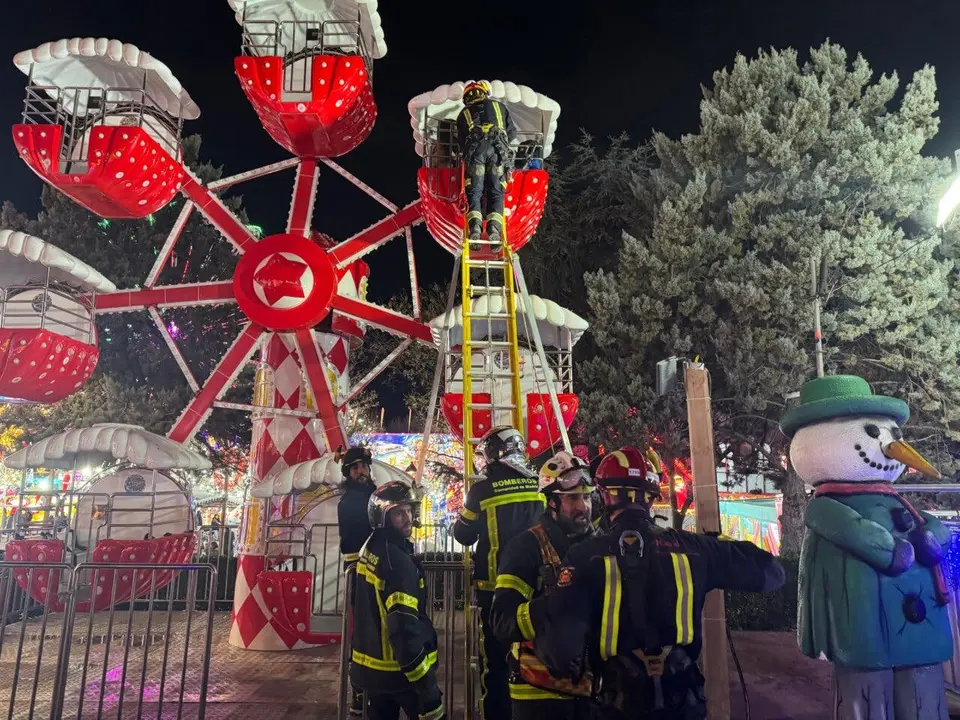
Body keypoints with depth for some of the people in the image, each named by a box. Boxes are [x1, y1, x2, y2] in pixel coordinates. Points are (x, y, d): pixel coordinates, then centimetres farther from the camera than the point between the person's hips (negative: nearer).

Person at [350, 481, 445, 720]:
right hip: (399, 670, -9)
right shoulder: (397, 561, -23)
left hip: (371, 666, 9)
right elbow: (404, 628, -28)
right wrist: (427, 686, -26)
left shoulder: (369, 549, 6)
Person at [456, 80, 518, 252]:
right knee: (496, 193, 1)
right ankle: (494, 229, -21)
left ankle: (475, 227, -22)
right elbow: (512, 132, 28)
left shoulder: (464, 113, 26)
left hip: (475, 150, 0)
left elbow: (462, 141, 24)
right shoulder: (498, 106, 27)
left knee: (474, 192, 2)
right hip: (497, 149, 0)